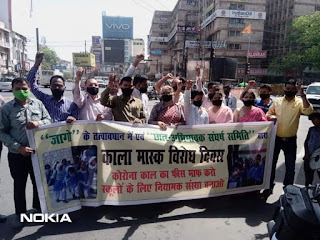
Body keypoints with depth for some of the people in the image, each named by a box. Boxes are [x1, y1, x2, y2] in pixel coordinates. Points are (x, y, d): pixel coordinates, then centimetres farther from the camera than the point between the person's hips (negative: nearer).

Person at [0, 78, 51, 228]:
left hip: (38, 152, 2)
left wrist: (39, 123, -18)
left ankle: (38, 207, 38)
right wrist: (18, 147, -18)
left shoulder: (38, 104, 2)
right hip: (17, 155, -2)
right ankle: (20, 213, 32)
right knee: (19, 185, 13)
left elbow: (49, 120, 5)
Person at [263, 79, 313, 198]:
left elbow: (308, 111, -21)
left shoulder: (299, 102, -3)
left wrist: (302, 95, -28)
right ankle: (269, 187, 28)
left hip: (290, 140, -2)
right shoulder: (277, 101, 5)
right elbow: (268, 113, 12)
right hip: (276, 138, 2)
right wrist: (271, 116, -11)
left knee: (290, 167, 9)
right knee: (271, 164, 11)